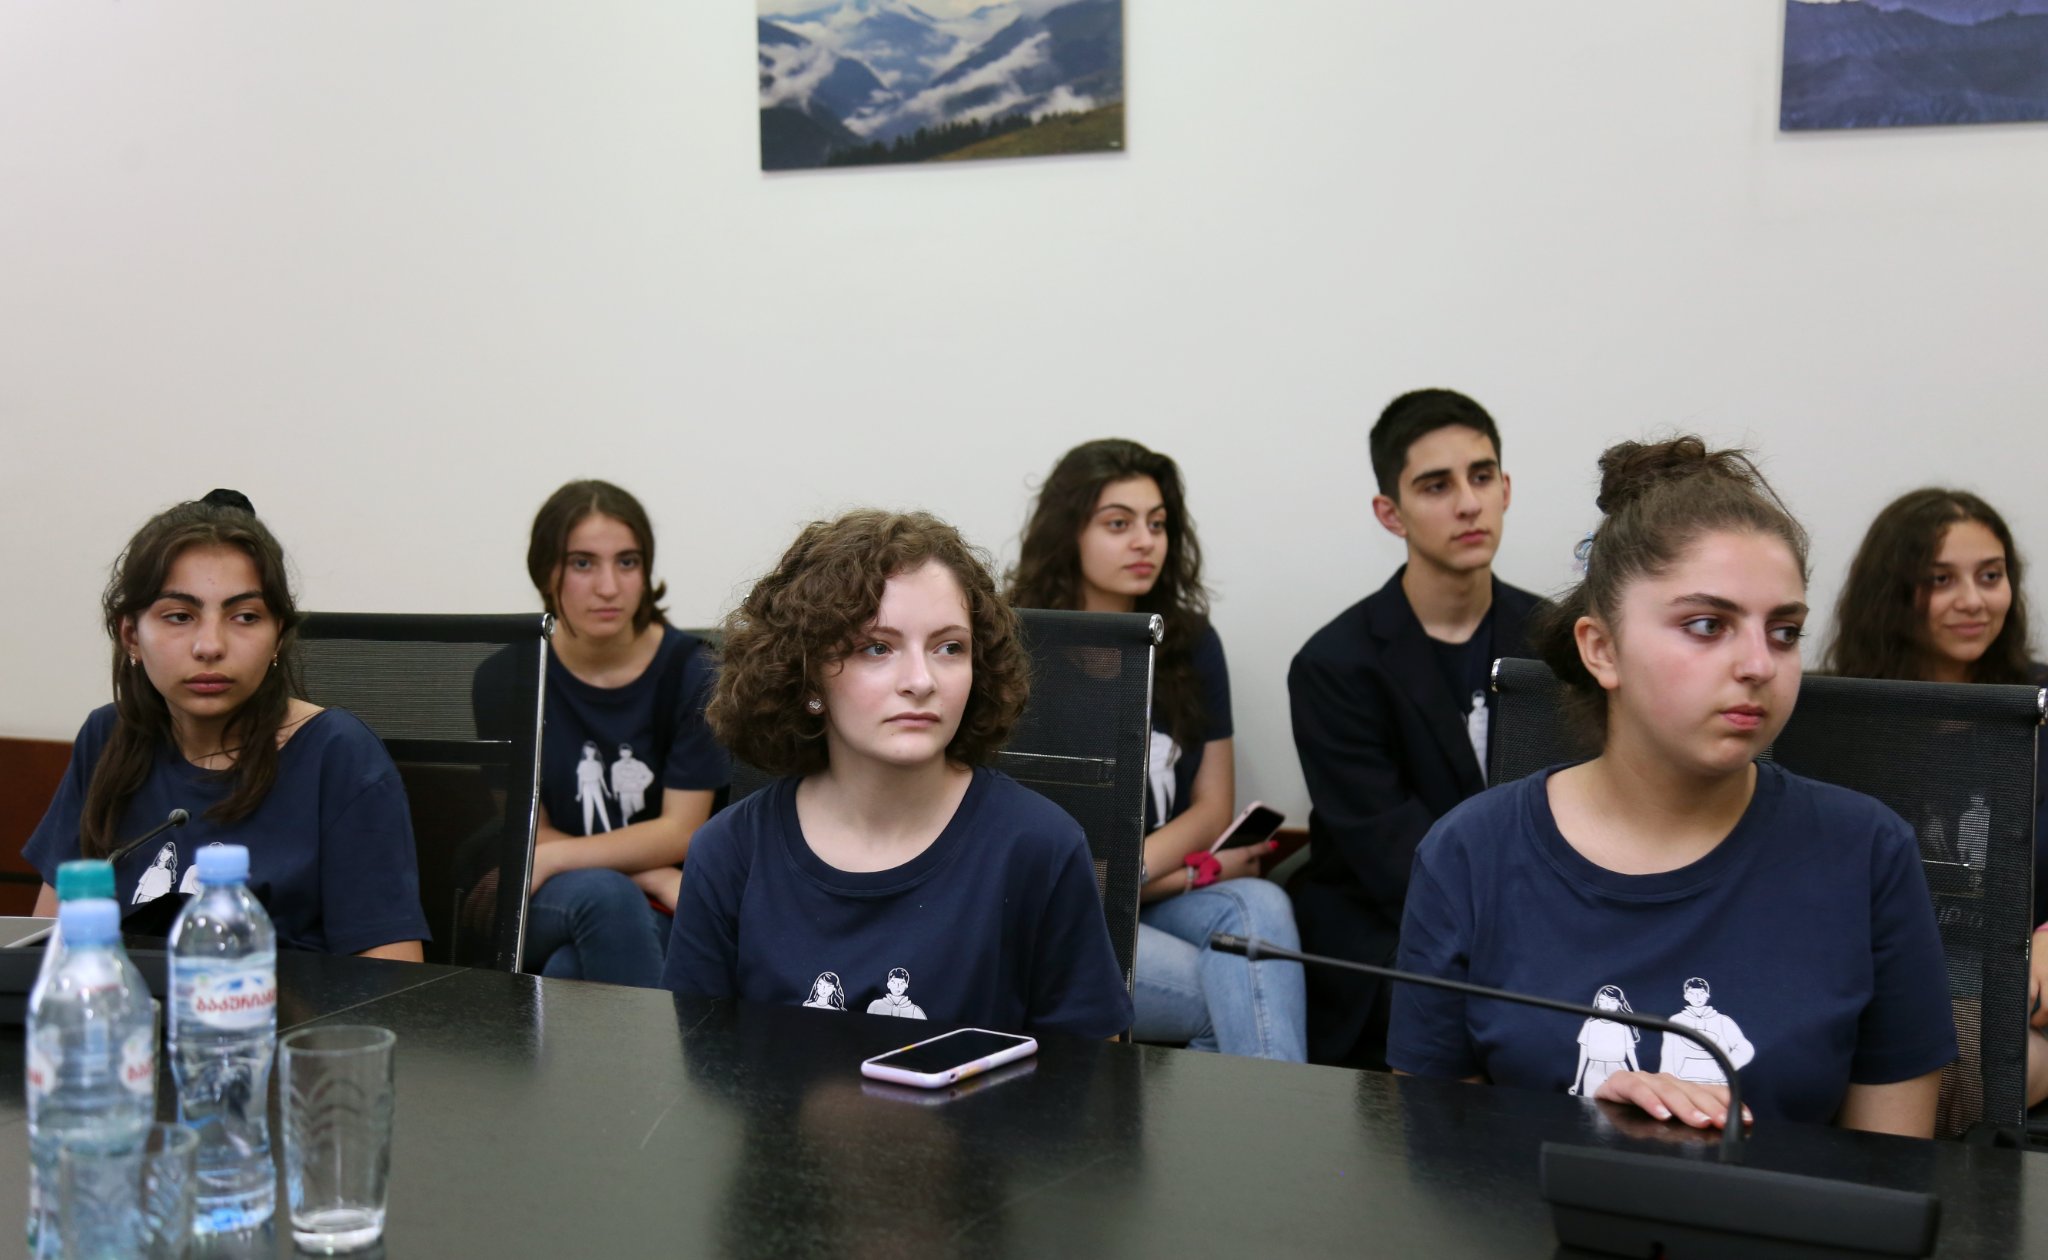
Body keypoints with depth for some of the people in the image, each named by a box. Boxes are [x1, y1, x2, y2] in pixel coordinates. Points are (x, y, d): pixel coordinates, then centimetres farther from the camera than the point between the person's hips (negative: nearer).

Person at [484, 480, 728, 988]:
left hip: (655, 913, -2)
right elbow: (529, 835, -1)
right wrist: (650, 875, -13)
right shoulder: (504, 678, -1)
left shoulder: (688, 669, -4)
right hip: (544, 908, 2)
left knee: (568, 970, -35)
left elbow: (680, 832, -7)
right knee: (604, 892, -33)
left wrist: (552, 859, -17)